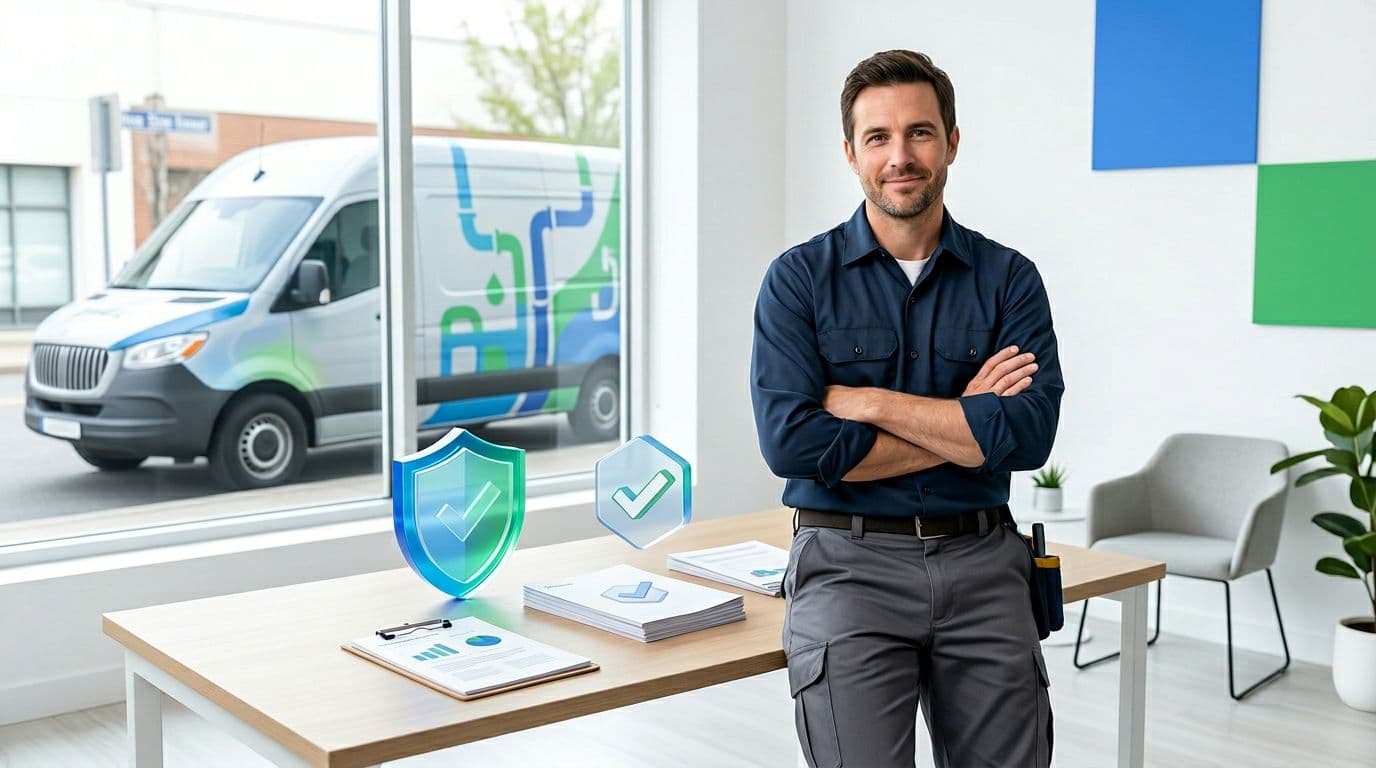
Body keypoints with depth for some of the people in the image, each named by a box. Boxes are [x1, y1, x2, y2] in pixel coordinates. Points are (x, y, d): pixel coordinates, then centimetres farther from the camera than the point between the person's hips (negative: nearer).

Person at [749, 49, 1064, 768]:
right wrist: (962, 424, -9)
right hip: (849, 565, -2)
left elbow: (1029, 433, -11)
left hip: (982, 566, 2)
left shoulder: (1009, 278, 4)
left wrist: (866, 401, -12)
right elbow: (791, 442, -14)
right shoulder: (801, 277, -1)